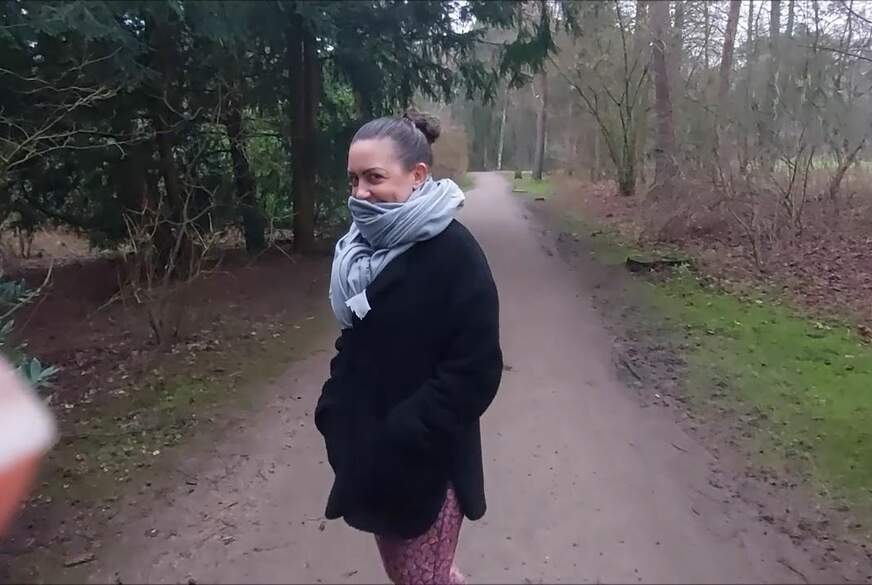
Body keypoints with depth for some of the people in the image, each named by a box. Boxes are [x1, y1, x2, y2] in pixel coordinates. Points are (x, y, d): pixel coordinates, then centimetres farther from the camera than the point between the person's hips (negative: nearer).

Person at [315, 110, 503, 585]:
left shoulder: (453, 253, -19)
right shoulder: (366, 244, 4)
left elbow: (474, 373, -21)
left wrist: (399, 443, -22)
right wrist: (334, 410, 4)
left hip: (424, 465, -7)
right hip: (369, 454, 7)